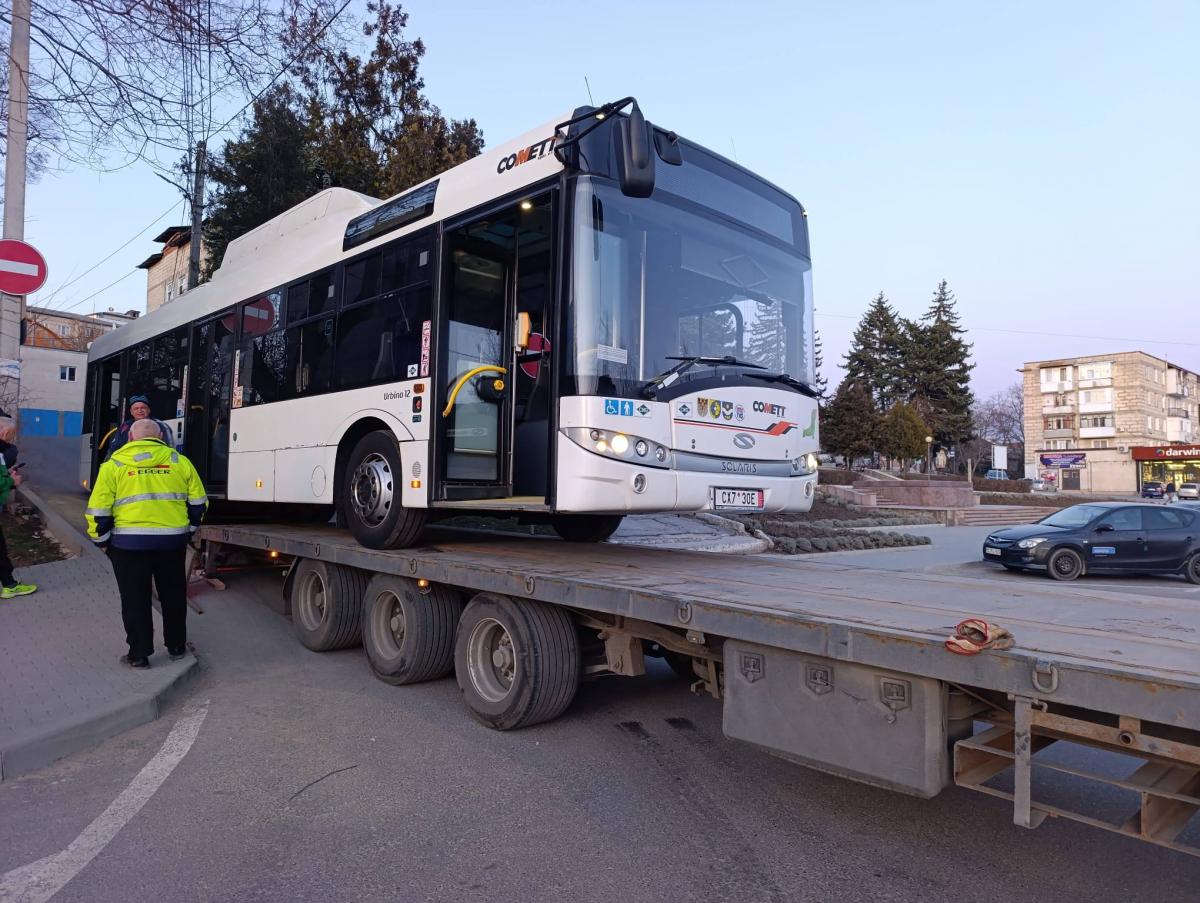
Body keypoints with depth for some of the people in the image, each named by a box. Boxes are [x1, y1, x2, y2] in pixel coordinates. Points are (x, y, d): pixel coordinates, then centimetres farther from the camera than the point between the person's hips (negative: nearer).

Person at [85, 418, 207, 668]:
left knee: (135, 600, 9)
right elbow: (197, 502, 8)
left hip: (129, 542, -2)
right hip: (173, 541, 2)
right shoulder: (180, 462, 6)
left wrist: (101, 540, 10)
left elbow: (99, 508, -3)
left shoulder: (115, 464, 0)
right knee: (173, 596, 16)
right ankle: (176, 647, 26)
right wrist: (188, 531, 20)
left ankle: (139, 655, 15)